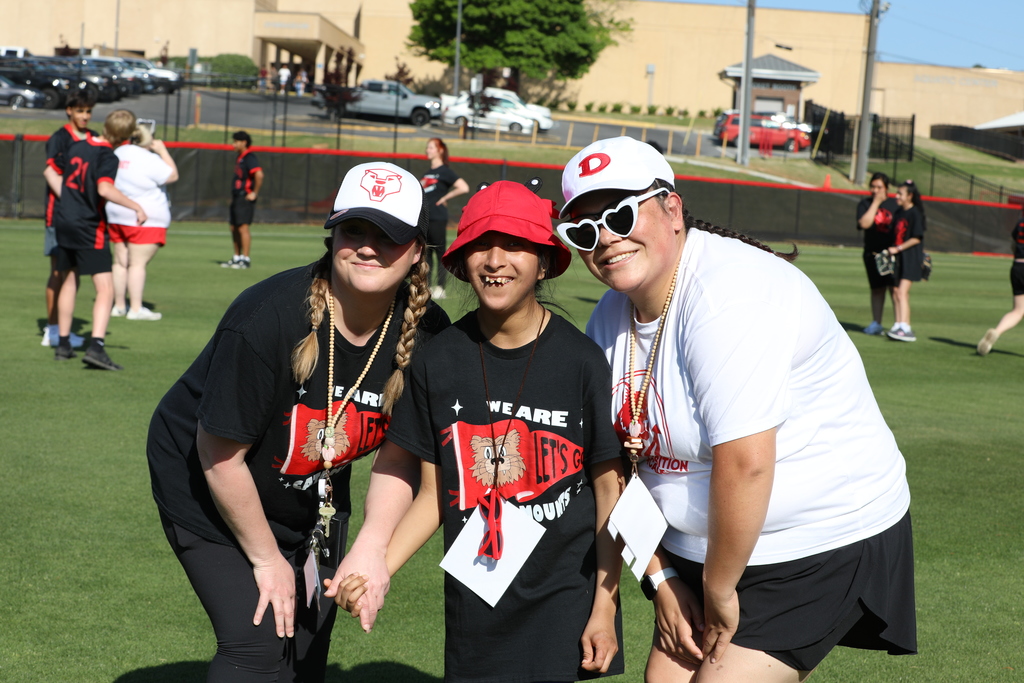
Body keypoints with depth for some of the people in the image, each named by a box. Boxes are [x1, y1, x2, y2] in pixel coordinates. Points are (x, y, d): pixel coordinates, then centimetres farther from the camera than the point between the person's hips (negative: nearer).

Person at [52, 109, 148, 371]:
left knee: (69, 281, 21)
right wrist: (136, 207, -24)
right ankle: (96, 347, -22)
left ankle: (63, 344, 24)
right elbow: (105, 189, -29)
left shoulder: (76, 147, 9)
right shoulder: (108, 157, -13)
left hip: (64, 222, 8)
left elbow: (56, 175, 22)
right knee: (105, 288, -8)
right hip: (89, 228, -8)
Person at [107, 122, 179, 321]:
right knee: (138, 263, -7)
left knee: (120, 262, 12)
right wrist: (163, 151, -3)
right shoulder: (149, 159, -15)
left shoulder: (119, 152, 10)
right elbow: (172, 175, -7)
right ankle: (136, 308, -7)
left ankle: (119, 306, 17)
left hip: (117, 216, 8)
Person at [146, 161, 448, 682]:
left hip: (315, 498, 5)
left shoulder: (428, 333, -18)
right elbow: (221, 458, -23)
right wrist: (266, 559, -14)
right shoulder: (265, 320, -32)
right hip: (208, 492, -5)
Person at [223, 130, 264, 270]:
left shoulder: (249, 157, -14)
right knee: (234, 228, 13)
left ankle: (245, 259, -8)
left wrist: (255, 193, -20)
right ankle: (237, 257, 20)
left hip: (245, 198, -10)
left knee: (243, 227, -11)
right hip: (236, 198, 10)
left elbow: (259, 174, -27)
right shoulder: (239, 158, 17)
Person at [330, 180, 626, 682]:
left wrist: (605, 608, -5)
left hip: (565, 601, -2)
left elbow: (610, 486, -3)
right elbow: (435, 495, 6)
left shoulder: (580, 361, -8)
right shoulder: (439, 360, 0)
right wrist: (376, 568, -7)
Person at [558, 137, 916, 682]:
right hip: (699, 544, 8)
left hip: (821, 548, -8)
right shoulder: (611, 318, 2)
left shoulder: (729, 294, -26)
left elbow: (745, 464, -30)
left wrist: (718, 589, -19)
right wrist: (662, 578, 0)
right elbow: (624, 464, 6)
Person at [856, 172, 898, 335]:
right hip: (872, 253, 1)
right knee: (877, 289, 10)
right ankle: (876, 323, 18)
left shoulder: (895, 204, 5)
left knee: (894, 288, -11)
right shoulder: (864, 204, 3)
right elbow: (864, 223, -16)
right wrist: (876, 203, -14)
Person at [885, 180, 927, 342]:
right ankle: (899, 325, 12)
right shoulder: (899, 213, 15)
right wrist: (891, 250, 6)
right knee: (896, 291, 6)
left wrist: (898, 248, -15)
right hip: (899, 257, 8)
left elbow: (916, 238, -14)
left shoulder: (915, 213, -9)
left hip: (911, 257, -8)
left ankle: (905, 329, -21)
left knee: (902, 292, -16)